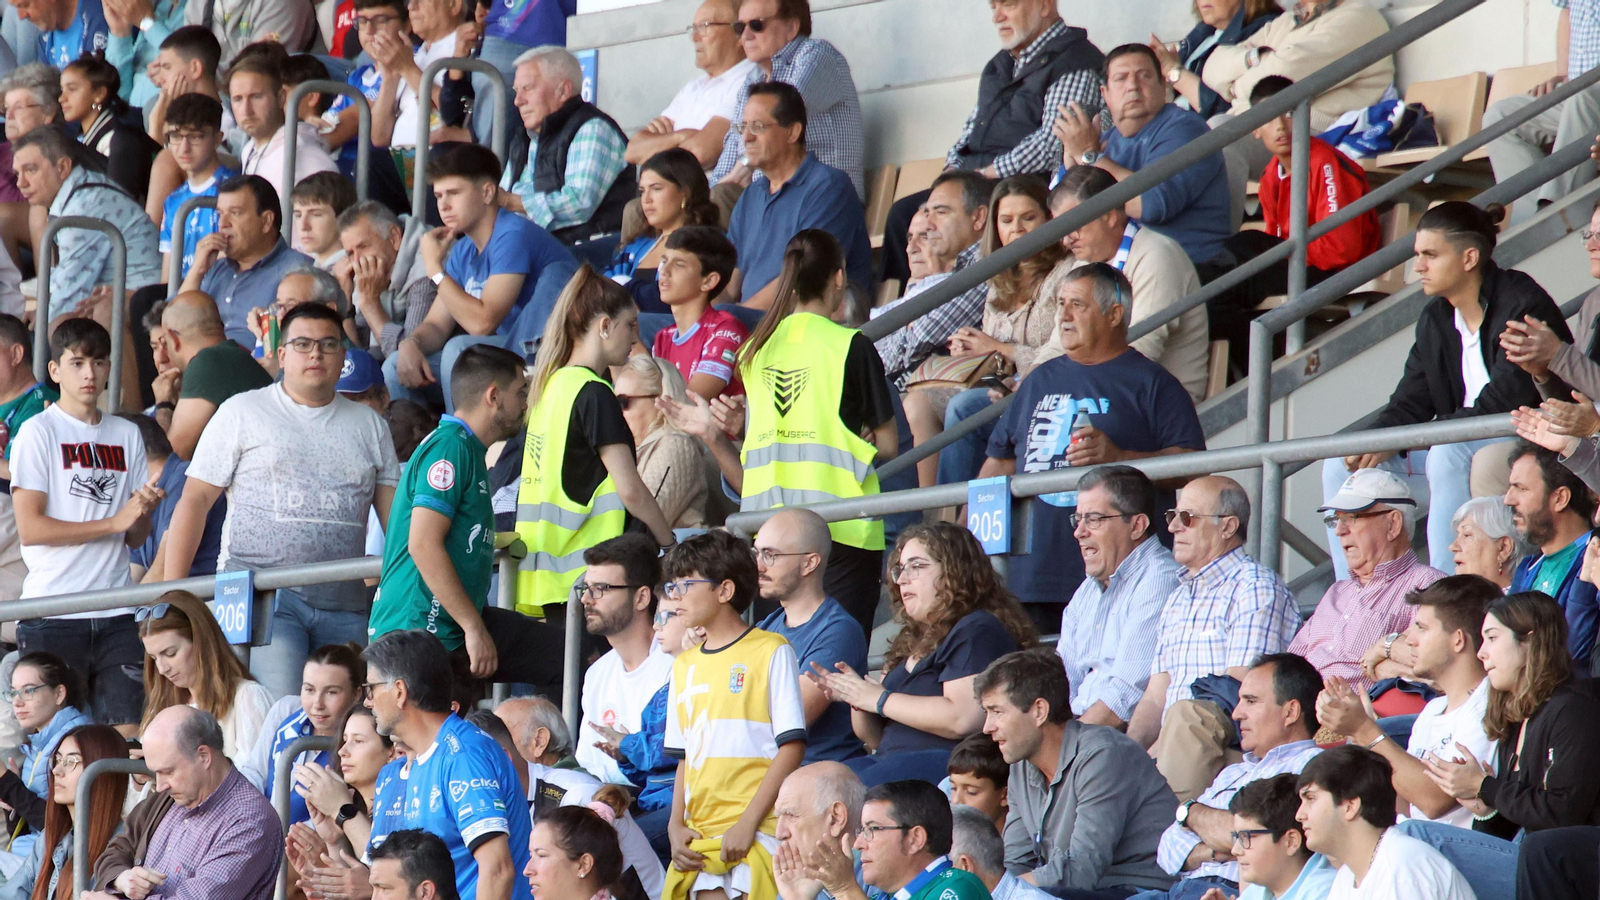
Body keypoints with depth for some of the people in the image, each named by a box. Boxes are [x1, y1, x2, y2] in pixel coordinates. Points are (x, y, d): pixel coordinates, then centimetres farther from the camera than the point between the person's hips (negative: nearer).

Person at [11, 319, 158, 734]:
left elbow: (134, 538, 15)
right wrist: (114, 522, -12)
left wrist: (143, 512, -8)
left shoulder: (127, 435, 15)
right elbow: (30, 528, -9)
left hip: (115, 614, 4)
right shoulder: (39, 432, 0)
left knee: (127, 729, -6)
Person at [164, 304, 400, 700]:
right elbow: (195, 500, 5)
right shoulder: (242, 413, 7)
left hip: (344, 606, 4)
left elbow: (396, 517, 15)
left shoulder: (369, 426, 17)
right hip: (261, 591, -4)